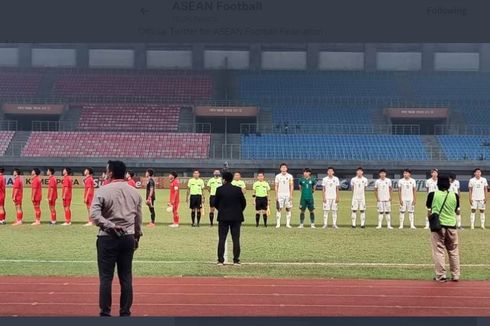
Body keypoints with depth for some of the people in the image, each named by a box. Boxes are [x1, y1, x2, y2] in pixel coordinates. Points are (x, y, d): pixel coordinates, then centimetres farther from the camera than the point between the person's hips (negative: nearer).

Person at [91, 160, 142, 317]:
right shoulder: (134, 192, 7)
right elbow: (138, 218, 13)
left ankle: (105, 314, 5)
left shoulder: (103, 191, -8)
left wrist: (110, 226, -14)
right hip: (128, 238, 4)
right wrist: (137, 236, 23)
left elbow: (94, 215, -19)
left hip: (108, 239, -4)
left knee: (106, 277, 2)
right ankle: (125, 313, 13)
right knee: (126, 277, 10)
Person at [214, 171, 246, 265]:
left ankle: (220, 260, 2)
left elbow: (215, 203, 2)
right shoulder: (238, 190, -1)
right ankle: (236, 260, 2)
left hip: (223, 217, -1)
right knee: (236, 239, 4)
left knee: (222, 239, 4)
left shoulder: (219, 190, -5)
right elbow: (243, 203, 4)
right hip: (236, 217, 1)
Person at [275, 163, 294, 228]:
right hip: (280, 194, -1)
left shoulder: (290, 176, 5)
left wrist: (291, 195, -3)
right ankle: (278, 224, -1)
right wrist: (276, 195, -3)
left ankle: (288, 224, 5)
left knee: (288, 209, 0)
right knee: (278, 209, -4)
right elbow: (276, 186, 5)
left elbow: (291, 186, 5)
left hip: (288, 195, 1)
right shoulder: (278, 176, 5)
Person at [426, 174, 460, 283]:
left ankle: (441, 276, 1)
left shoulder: (432, 195, -6)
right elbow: (457, 211, 12)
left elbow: (429, 212, 0)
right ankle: (455, 275, 17)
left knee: (439, 251, 3)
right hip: (451, 226, 2)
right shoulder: (455, 196, 0)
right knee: (454, 251, 13)